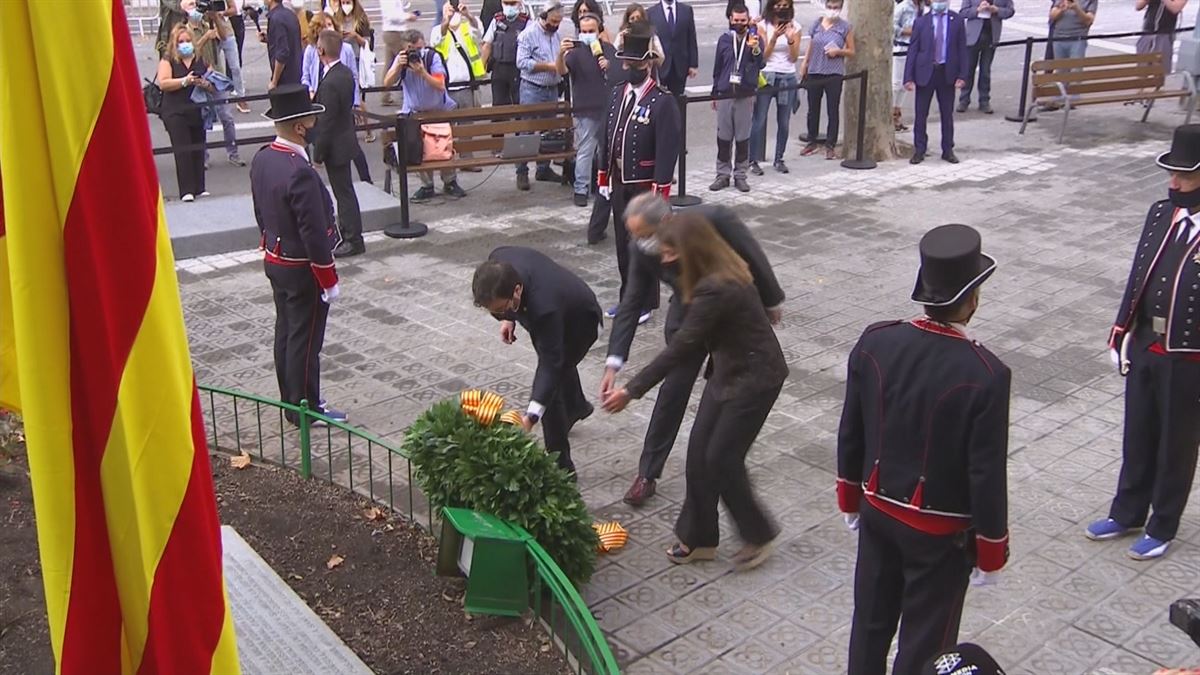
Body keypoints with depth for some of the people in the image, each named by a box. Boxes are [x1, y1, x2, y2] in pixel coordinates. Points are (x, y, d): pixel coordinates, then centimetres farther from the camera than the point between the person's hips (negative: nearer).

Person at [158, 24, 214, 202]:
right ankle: (186, 190, -12)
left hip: (197, 112, 4)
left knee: (198, 149, 7)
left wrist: (205, 84, -9)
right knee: (182, 150, -10)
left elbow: (214, 84, 13)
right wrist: (185, 81, -22)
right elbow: (163, 83, -12)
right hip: (175, 113, -4)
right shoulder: (167, 60, 1)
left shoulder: (201, 60, 12)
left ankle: (199, 188, 15)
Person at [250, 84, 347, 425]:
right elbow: (314, 233, -25)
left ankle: (291, 401, 32)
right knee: (305, 339, 4)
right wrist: (329, 279, -16)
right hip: (302, 269, -9)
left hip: (274, 260, 9)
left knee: (286, 332, 18)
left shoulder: (261, 159, -1)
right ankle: (306, 409, 17)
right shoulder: (300, 172, -29)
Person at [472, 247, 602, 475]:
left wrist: (531, 416, -51)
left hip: (579, 322, -8)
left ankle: (560, 466, -1)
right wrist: (507, 317, -8)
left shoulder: (544, 308, -49)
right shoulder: (498, 263, -31)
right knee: (559, 362, 33)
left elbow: (550, 364, -44)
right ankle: (577, 406, 65)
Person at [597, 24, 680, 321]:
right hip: (619, 183, 6)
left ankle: (645, 302, 16)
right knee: (623, 242, 14)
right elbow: (607, 138, 12)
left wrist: (660, 192, -19)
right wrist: (603, 177, 11)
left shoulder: (663, 102, -15)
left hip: (645, 185, -6)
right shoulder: (617, 95, 6)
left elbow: (668, 150, -18)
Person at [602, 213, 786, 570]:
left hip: (755, 378, -9)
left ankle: (759, 534, 21)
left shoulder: (716, 290, -31)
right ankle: (698, 537, 23)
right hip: (729, 369, 9)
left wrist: (632, 390, -25)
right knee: (699, 449, 9)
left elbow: (681, 347, -29)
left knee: (721, 458, -1)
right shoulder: (719, 272, -2)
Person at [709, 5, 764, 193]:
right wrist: (715, 93, 12)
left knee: (743, 137, 5)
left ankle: (740, 175, 14)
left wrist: (755, 49, -33)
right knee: (723, 137, 5)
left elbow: (760, 65, -14)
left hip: (746, 95, -1)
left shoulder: (755, 38, 0)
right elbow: (717, 68, 11)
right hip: (725, 94, 1)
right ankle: (723, 174, 14)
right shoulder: (724, 39, 5)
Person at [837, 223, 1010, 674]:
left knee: (871, 621, 22)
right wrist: (990, 551, -4)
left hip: (877, 512, 5)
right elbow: (987, 476, -19)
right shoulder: (987, 375, -26)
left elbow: (850, 432, -1)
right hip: (940, 531, -4)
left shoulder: (874, 342, -12)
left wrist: (851, 498, 15)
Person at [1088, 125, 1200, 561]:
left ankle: (1162, 528, 29)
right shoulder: (1160, 213, 1)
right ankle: (1127, 514, 36)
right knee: (1138, 435, 19)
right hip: (1144, 347, 5)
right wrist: (1122, 336, 8)